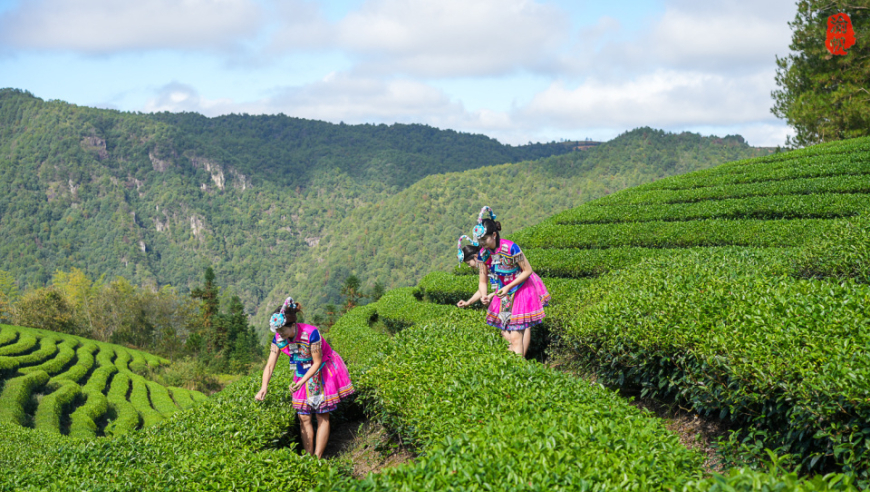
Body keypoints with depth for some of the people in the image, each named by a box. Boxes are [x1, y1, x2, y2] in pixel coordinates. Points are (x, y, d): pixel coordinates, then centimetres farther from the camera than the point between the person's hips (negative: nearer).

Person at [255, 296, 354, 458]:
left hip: (323, 372, -5)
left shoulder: (310, 334, -32)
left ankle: (317, 458, 2)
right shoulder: (278, 339, -17)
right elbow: (270, 365, -16)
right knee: (304, 418, 2)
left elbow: (317, 362, -24)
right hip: (303, 374, 5)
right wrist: (263, 388, -32)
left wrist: (301, 382, -35)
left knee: (322, 416, -2)